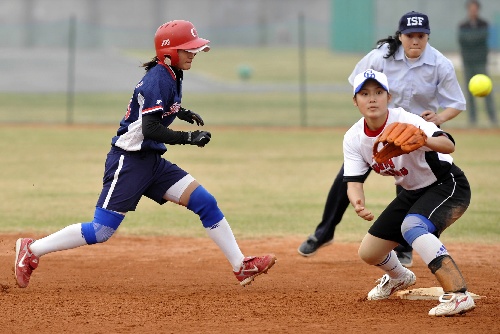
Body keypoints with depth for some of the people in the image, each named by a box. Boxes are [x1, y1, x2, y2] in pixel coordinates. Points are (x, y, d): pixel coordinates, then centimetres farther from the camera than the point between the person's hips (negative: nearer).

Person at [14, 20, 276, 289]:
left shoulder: (170, 76, 10)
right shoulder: (158, 80, -18)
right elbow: (150, 129, -27)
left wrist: (179, 112, 20)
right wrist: (189, 138, -31)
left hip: (152, 161, 9)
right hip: (128, 162, -9)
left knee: (205, 202, 0)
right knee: (100, 231, -10)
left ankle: (241, 267, 3)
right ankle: (31, 251, 2)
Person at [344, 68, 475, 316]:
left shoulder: (406, 122, -28)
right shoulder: (354, 138, -9)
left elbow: (449, 145, -42)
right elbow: (354, 182, -13)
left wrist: (426, 141, -65)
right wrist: (358, 203, -36)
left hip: (448, 185, -7)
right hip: (413, 192, 7)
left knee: (412, 226, -36)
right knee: (368, 253, 8)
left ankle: (458, 294, -40)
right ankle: (399, 277, 44)